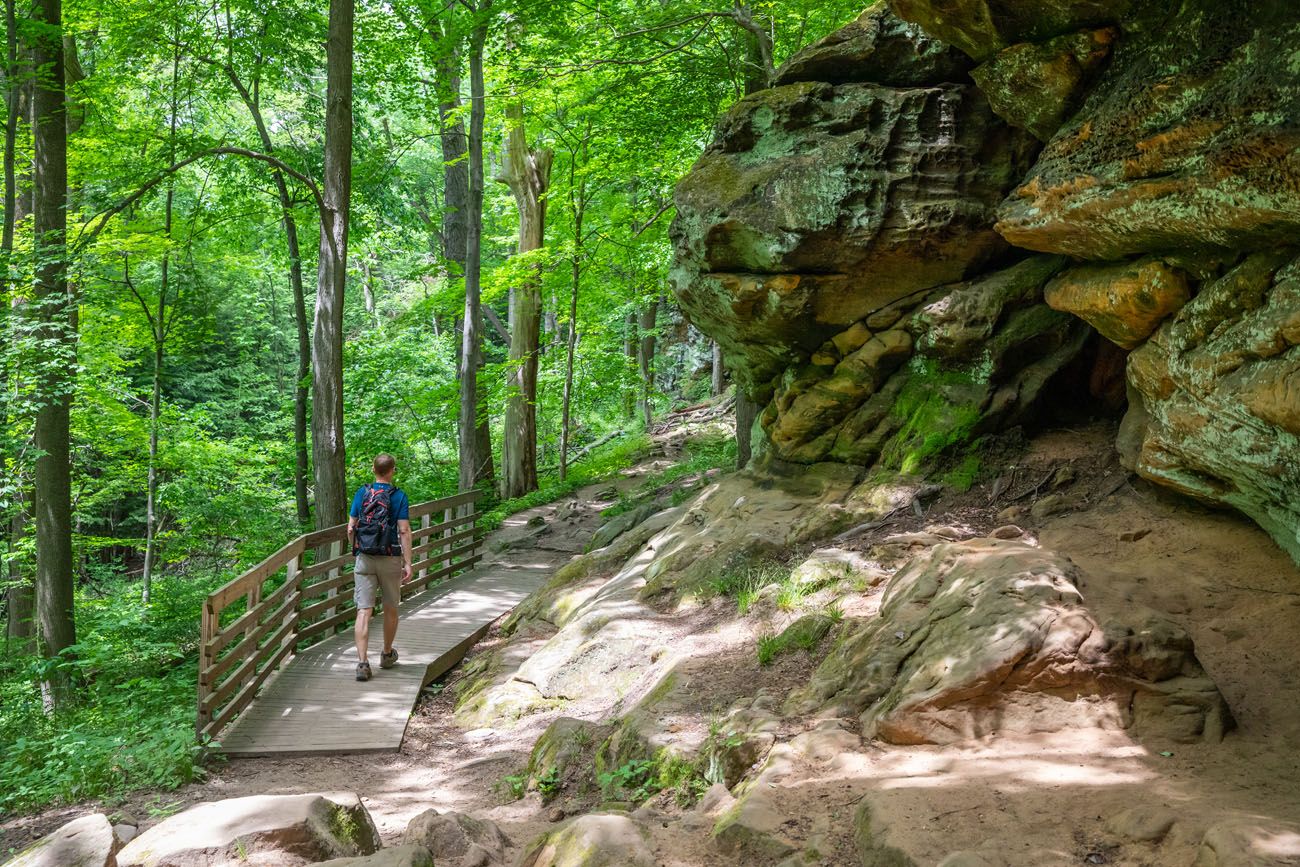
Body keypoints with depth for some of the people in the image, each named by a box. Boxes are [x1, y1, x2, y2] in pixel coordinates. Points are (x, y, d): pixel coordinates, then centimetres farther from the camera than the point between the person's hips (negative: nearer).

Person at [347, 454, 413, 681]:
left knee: (364, 611, -2)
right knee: (390, 609, 17)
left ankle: (362, 662, -13)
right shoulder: (399, 496, -6)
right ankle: (387, 655, 32)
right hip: (390, 560, -1)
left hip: (365, 559, 1)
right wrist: (408, 563, -9)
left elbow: (351, 529, 3)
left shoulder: (362, 493, 2)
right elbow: (404, 531, -11)